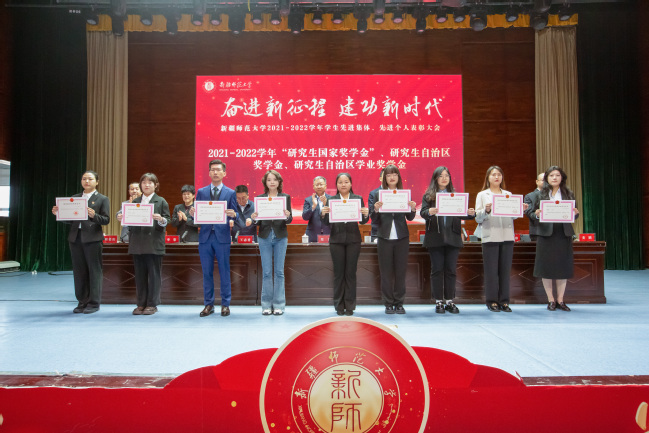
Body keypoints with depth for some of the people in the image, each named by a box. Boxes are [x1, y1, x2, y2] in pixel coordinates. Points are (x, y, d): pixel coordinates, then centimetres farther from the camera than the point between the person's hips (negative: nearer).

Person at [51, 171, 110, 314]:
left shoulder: (102, 199, 4)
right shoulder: (74, 198, 16)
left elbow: (106, 220, -5)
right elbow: (69, 220, 14)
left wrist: (94, 215, -22)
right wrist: (59, 213, -3)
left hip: (93, 238, -4)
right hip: (75, 237, 5)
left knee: (94, 270, -1)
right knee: (79, 271, 8)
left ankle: (94, 303, 7)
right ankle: (82, 302, 18)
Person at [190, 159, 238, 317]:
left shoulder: (230, 193, 7)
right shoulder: (201, 192, 12)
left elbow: (234, 215, 1)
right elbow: (197, 215, 8)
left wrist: (233, 215, -22)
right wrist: (192, 213, -14)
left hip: (222, 237, -2)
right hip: (205, 236, 2)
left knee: (224, 272, 2)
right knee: (207, 273, 7)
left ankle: (225, 304, 12)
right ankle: (208, 304, 17)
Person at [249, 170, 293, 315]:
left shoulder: (285, 197, 4)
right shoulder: (260, 198, 6)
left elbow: (289, 219, -1)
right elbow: (258, 221, 5)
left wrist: (287, 216, -22)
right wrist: (254, 218, -17)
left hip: (280, 237, 0)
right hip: (265, 237, 1)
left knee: (279, 271, 4)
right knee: (266, 272, 3)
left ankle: (279, 305, 12)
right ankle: (266, 305, 13)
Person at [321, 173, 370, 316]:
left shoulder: (358, 199, 6)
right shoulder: (331, 200, 6)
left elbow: (363, 221, 2)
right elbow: (328, 223, 2)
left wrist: (366, 214, -19)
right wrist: (323, 214, -18)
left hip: (353, 240, 0)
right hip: (336, 240, 0)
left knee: (351, 273, 4)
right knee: (338, 273, 5)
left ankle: (350, 306, 14)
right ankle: (339, 305, 15)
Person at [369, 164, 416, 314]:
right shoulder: (377, 194, 2)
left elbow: (410, 218, 7)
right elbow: (373, 219, 0)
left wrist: (413, 209, -13)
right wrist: (376, 209, -20)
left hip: (402, 237, 1)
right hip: (385, 237, -1)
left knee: (401, 271, 7)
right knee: (386, 272, 5)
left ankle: (399, 303, 17)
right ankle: (388, 304, 15)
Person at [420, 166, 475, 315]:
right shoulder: (428, 195, 6)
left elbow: (461, 213, 7)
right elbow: (422, 212, -5)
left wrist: (471, 213, -13)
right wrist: (429, 212, -27)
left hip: (452, 238, 2)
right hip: (435, 238, -2)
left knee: (451, 269, 5)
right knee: (437, 269, 3)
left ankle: (450, 301, 15)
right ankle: (439, 302, 11)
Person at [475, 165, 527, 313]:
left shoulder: (508, 195, 17)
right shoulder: (482, 195, 7)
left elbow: (513, 216, 12)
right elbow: (478, 218, -1)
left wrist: (521, 210, -6)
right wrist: (486, 210, -20)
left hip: (507, 236, 3)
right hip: (490, 236, -3)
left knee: (505, 269, 4)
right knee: (491, 270, -2)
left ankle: (504, 301, 11)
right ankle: (492, 301, 6)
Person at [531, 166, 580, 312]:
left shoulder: (568, 194, 9)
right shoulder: (540, 194, 4)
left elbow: (574, 214, 10)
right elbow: (534, 213, 5)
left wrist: (575, 213, -12)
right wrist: (537, 214, -17)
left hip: (564, 234, 1)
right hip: (546, 234, -1)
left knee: (563, 267, 5)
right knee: (546, 267, 1)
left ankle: (560, 300, 17)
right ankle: (550, 300, 13)